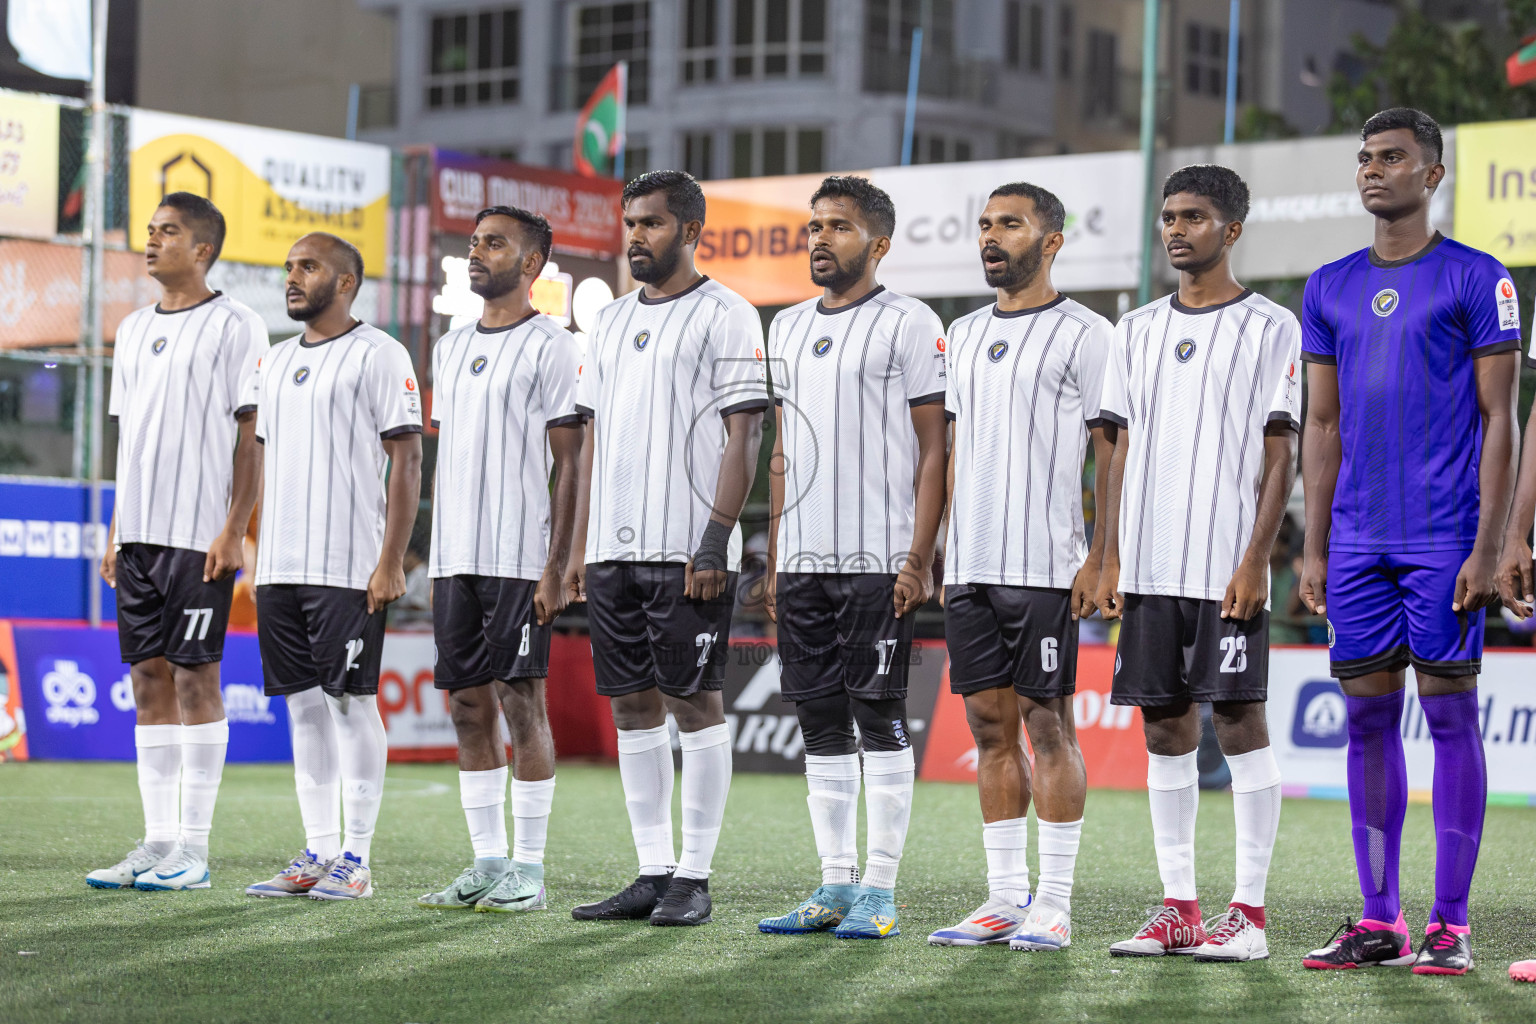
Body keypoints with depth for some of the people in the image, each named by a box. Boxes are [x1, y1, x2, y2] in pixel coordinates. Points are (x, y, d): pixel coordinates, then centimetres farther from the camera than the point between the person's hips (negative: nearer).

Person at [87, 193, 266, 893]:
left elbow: (252, 435, -7)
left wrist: (234, 531, -14)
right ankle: (157, 841, 10)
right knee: (148, 678, 6)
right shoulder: (134, 329, 18)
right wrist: (115, 531, 15)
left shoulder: (235, 327, -3)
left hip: (200, 536, -7)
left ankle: (193, 848, -2)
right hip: (139, 535, 7)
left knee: (194, 676, -6)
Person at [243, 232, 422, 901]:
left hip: (349, 567, -7)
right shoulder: (277, 361, 18)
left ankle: (356, 860, 0)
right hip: (280, 567, 7)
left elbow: (406, 461, -9)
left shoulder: (379, 356, -5)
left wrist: (391, 562, -15)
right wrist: (261, 556, 15)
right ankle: (317, 853, 13)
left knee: (351, 701, -4)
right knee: (304, 703, 8)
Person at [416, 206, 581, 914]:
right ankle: (487, 863, 13)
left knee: (521, 701, -5)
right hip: (455, 559, 7)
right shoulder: (450, 348, 17)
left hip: (520, 558, -7)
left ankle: (528, 871, 0)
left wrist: (556, 566, -14)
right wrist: (435, 556, 15)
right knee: (468, 704, 7)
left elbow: (568, 462, -8)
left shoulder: (550, 347, -4)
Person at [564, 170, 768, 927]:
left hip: (688, 550, -7)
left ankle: (694, 878, 2)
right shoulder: (611, 321, 17)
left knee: (694, 700, -3)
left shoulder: (725, 317, -4)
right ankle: (653, 872, 13)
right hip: (615, 547, 7)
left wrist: (716, 539, -17)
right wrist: (579, 545, 13)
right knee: (632, 704, 7)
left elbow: (743, 436, -9)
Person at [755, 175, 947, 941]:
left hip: (878, 561, -6)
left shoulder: (910, 326, -4)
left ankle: (879, 891, 2)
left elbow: (934, 451, -7)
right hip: (803, 562, 6)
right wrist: (773, 560, 14)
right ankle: (835, 886, 13)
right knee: (820, 721, 7)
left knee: (879, 718, -3)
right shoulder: (787, 329, 16)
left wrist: (919, 559, -14)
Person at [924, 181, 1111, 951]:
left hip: (1045, 567, -6)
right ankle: (1005, 898, 12)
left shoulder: (1084, 334, -3)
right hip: (970, 568, 6)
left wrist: (1102, 557, -13)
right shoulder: (964, 334, 17)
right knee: (990, 725, 7)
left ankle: (1054, 904, 1)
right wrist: (943, 550, 14)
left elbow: (1112, 454, -6)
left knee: (1048, 723, -3)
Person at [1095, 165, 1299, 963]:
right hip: (1150, 566, 5)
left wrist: (1256, 560, -13)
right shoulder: (1138, 331, 14)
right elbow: (1125, 450, 15)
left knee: (1238, 719, -4)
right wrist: (1111, 559, 7)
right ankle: (1178, 908, 11)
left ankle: (1248, 911, 0)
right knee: (1164, 724, 6)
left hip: (1228, 567, -5)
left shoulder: (1270, 328, -1)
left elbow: (1280, 455, -5)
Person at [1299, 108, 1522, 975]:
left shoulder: (1477, 280, -2)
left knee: (1450, 713, -2)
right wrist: (1315, 549, 10)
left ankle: (1451, 926, 1)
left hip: (1445, 539, -5)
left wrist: (1488, 548, -12)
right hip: (1359, 545, 5)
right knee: (1369, 717, 5)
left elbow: (1499, 421, -5)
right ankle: (1379, 921, 11)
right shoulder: (1331, 289, 13)